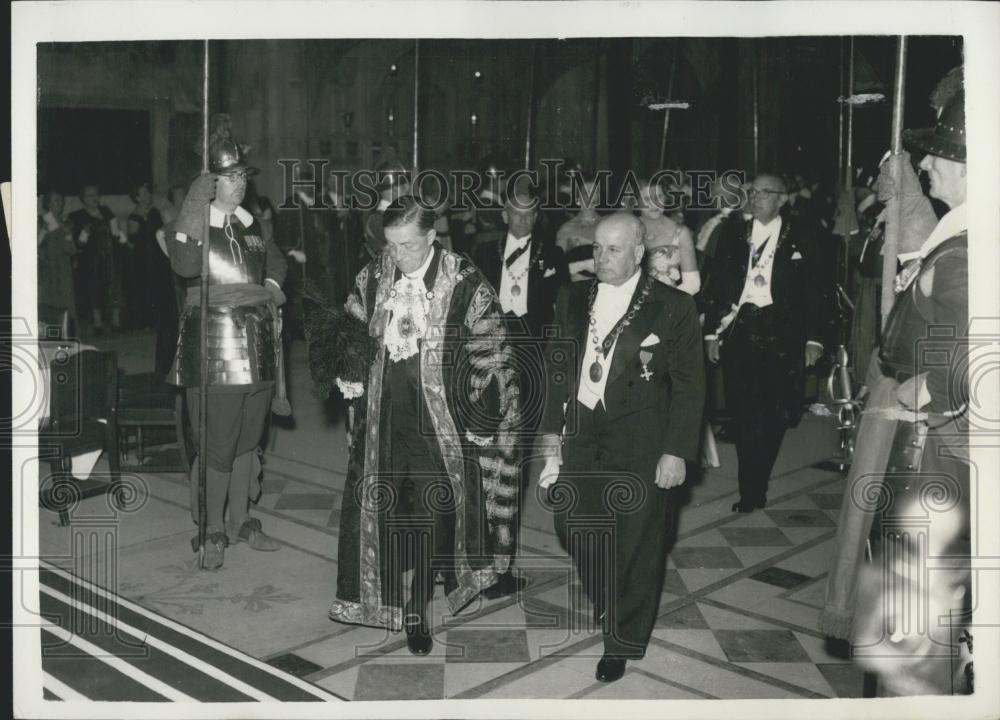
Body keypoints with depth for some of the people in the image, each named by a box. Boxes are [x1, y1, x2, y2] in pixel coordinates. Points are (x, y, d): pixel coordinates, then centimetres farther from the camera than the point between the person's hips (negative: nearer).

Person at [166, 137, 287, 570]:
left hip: (257, 343, 6)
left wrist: (272, 284, 10)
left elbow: (274, 259, 30)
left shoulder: (250, 223, 12)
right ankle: (213, 532, 12)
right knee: (217, 444, -3)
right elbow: (185, 266, -29)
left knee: (248, 437, 13)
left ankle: (240, 520, 27)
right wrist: (196, 214, -31)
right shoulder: (193, 224, -7)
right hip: (213, 342, -6)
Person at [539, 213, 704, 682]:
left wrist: (676, 451, -11)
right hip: (581, 436, 4)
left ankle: (624, 642, 26)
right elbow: (557, 366, 12)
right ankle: (606, 603, 42)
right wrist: (552, 427, 9)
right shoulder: (573, 299, 5)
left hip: (640, 445, -4)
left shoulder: (673, 307, -8)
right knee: (573, 527, 13)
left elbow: (689, 385, -7)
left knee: (635, 546, 6)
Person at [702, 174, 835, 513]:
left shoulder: (802, 243, 6)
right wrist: (712, 333, 6)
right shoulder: (733, 240, 12)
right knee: (744, 414, -5)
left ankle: (754, 489, 19)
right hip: (738, 332, 1)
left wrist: (815, 339, -2)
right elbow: (716, 289, 12)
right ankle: (751, 492, 1)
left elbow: (821, 293, 4)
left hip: (781, 337, -1)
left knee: (774, 414, 0)